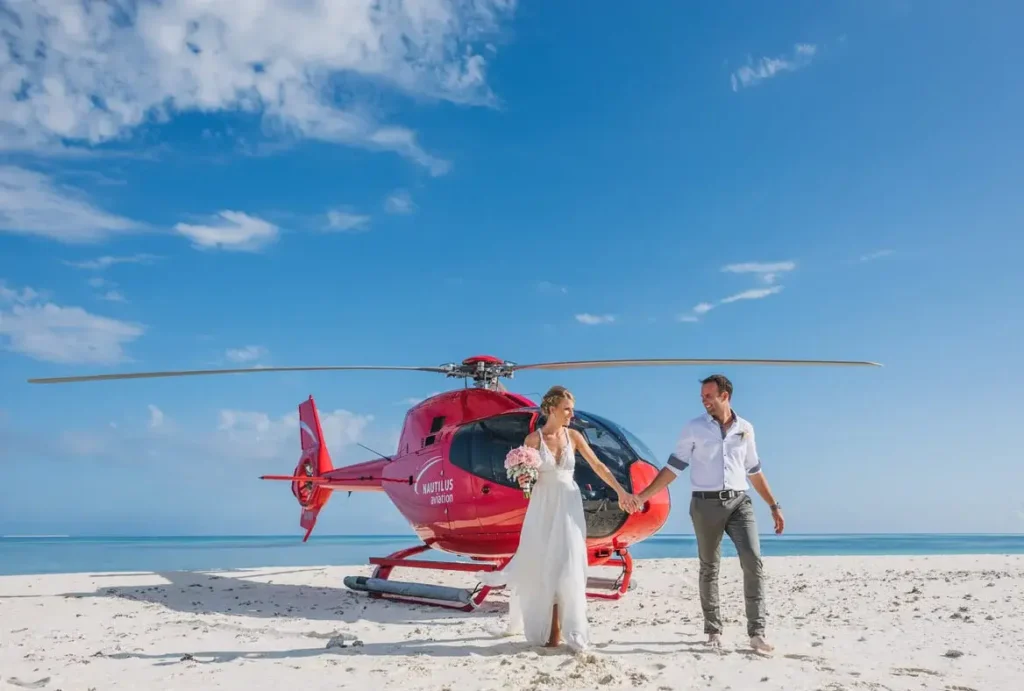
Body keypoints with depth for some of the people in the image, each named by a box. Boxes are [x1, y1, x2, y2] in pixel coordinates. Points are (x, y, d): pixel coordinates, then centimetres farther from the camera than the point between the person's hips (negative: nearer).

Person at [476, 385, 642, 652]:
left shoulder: (573, 436, 2)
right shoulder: (533, 439, -5)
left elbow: (598, 466, 6)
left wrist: (621, 492, 3)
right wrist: (523, 480, -22)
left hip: (569, 505, 2)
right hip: (543, 507, -2)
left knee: (567, 567, -2)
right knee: (542, 567, 3)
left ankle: (557, 630, 7)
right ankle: (546, 627, 19)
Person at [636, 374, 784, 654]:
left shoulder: (745, 428, 7)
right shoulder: (694, 428, 0)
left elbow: (754, 471, 16)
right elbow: (673, 467, 1)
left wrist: (774, 506, 15)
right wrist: (643, 495, -6)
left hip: (739, 502, 2)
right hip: (706, 504, -1)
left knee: (753, 562, -11)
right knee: (709, 568, 7)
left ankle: (757, 633, -4)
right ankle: (714, 630, 19)